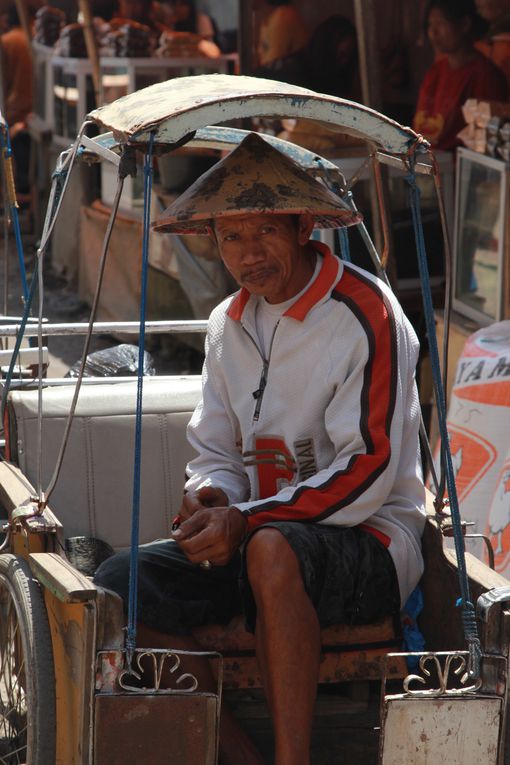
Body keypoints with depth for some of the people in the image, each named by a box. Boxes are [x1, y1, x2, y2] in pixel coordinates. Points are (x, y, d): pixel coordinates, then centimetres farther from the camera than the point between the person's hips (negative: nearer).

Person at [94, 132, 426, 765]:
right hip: (258, 535, 7)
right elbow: (216, 452, 15)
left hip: (369, 545, -7)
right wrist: (209, 498, -10)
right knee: (119, 582, -15)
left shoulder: (365, 316, -11)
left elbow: (368, 473, -17)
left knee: (273, 549, -40)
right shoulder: (229, 325, 12)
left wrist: (246, 520, -22)